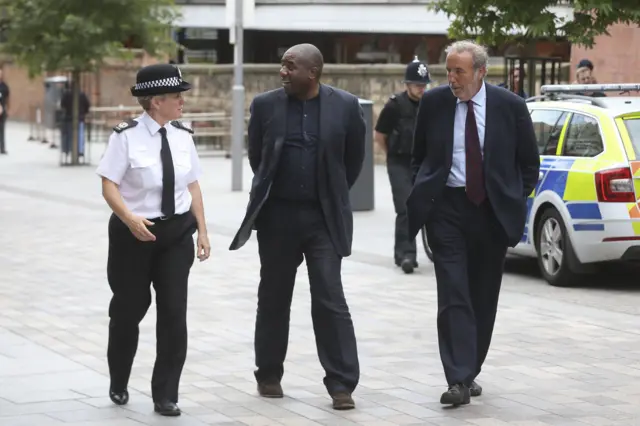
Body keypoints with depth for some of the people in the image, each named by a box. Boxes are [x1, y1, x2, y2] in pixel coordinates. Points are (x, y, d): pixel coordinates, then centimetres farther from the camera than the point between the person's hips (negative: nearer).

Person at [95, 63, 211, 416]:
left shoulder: (182, 135, 2)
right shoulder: (126, 136, -12)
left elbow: (192, 186, 8)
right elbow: (109, 187, -13)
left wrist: (202, 231, 4)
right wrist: (130, 218, -29)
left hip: (177, 232, 3)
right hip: (134, 232, -3)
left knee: (174, 311, -3)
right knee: (129, 309, 11)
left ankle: (165, 395, 7)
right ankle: (118, 384, 35)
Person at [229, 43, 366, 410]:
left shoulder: (346, 106, -5)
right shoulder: (266, 105, -2)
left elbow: (354, 158, 7)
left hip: (324, 218, -2)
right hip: (277, 216, 2)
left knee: (330, 300, -6)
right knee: (273, 299, 11)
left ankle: (341, 383, -2)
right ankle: (269, 375, 24)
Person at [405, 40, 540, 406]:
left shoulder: (510, 106, -3)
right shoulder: (434, 102, 1)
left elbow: (530, 163, 7)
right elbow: (419, 156, 14)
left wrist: (516, 201, 1)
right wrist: (424, 192, 5)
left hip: (492, 211, 1)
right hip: (447, 208, 0)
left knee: (484, 298, 9)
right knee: (454, 296, -9)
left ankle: (471, 372, 23)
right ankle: (459, 380, -13)